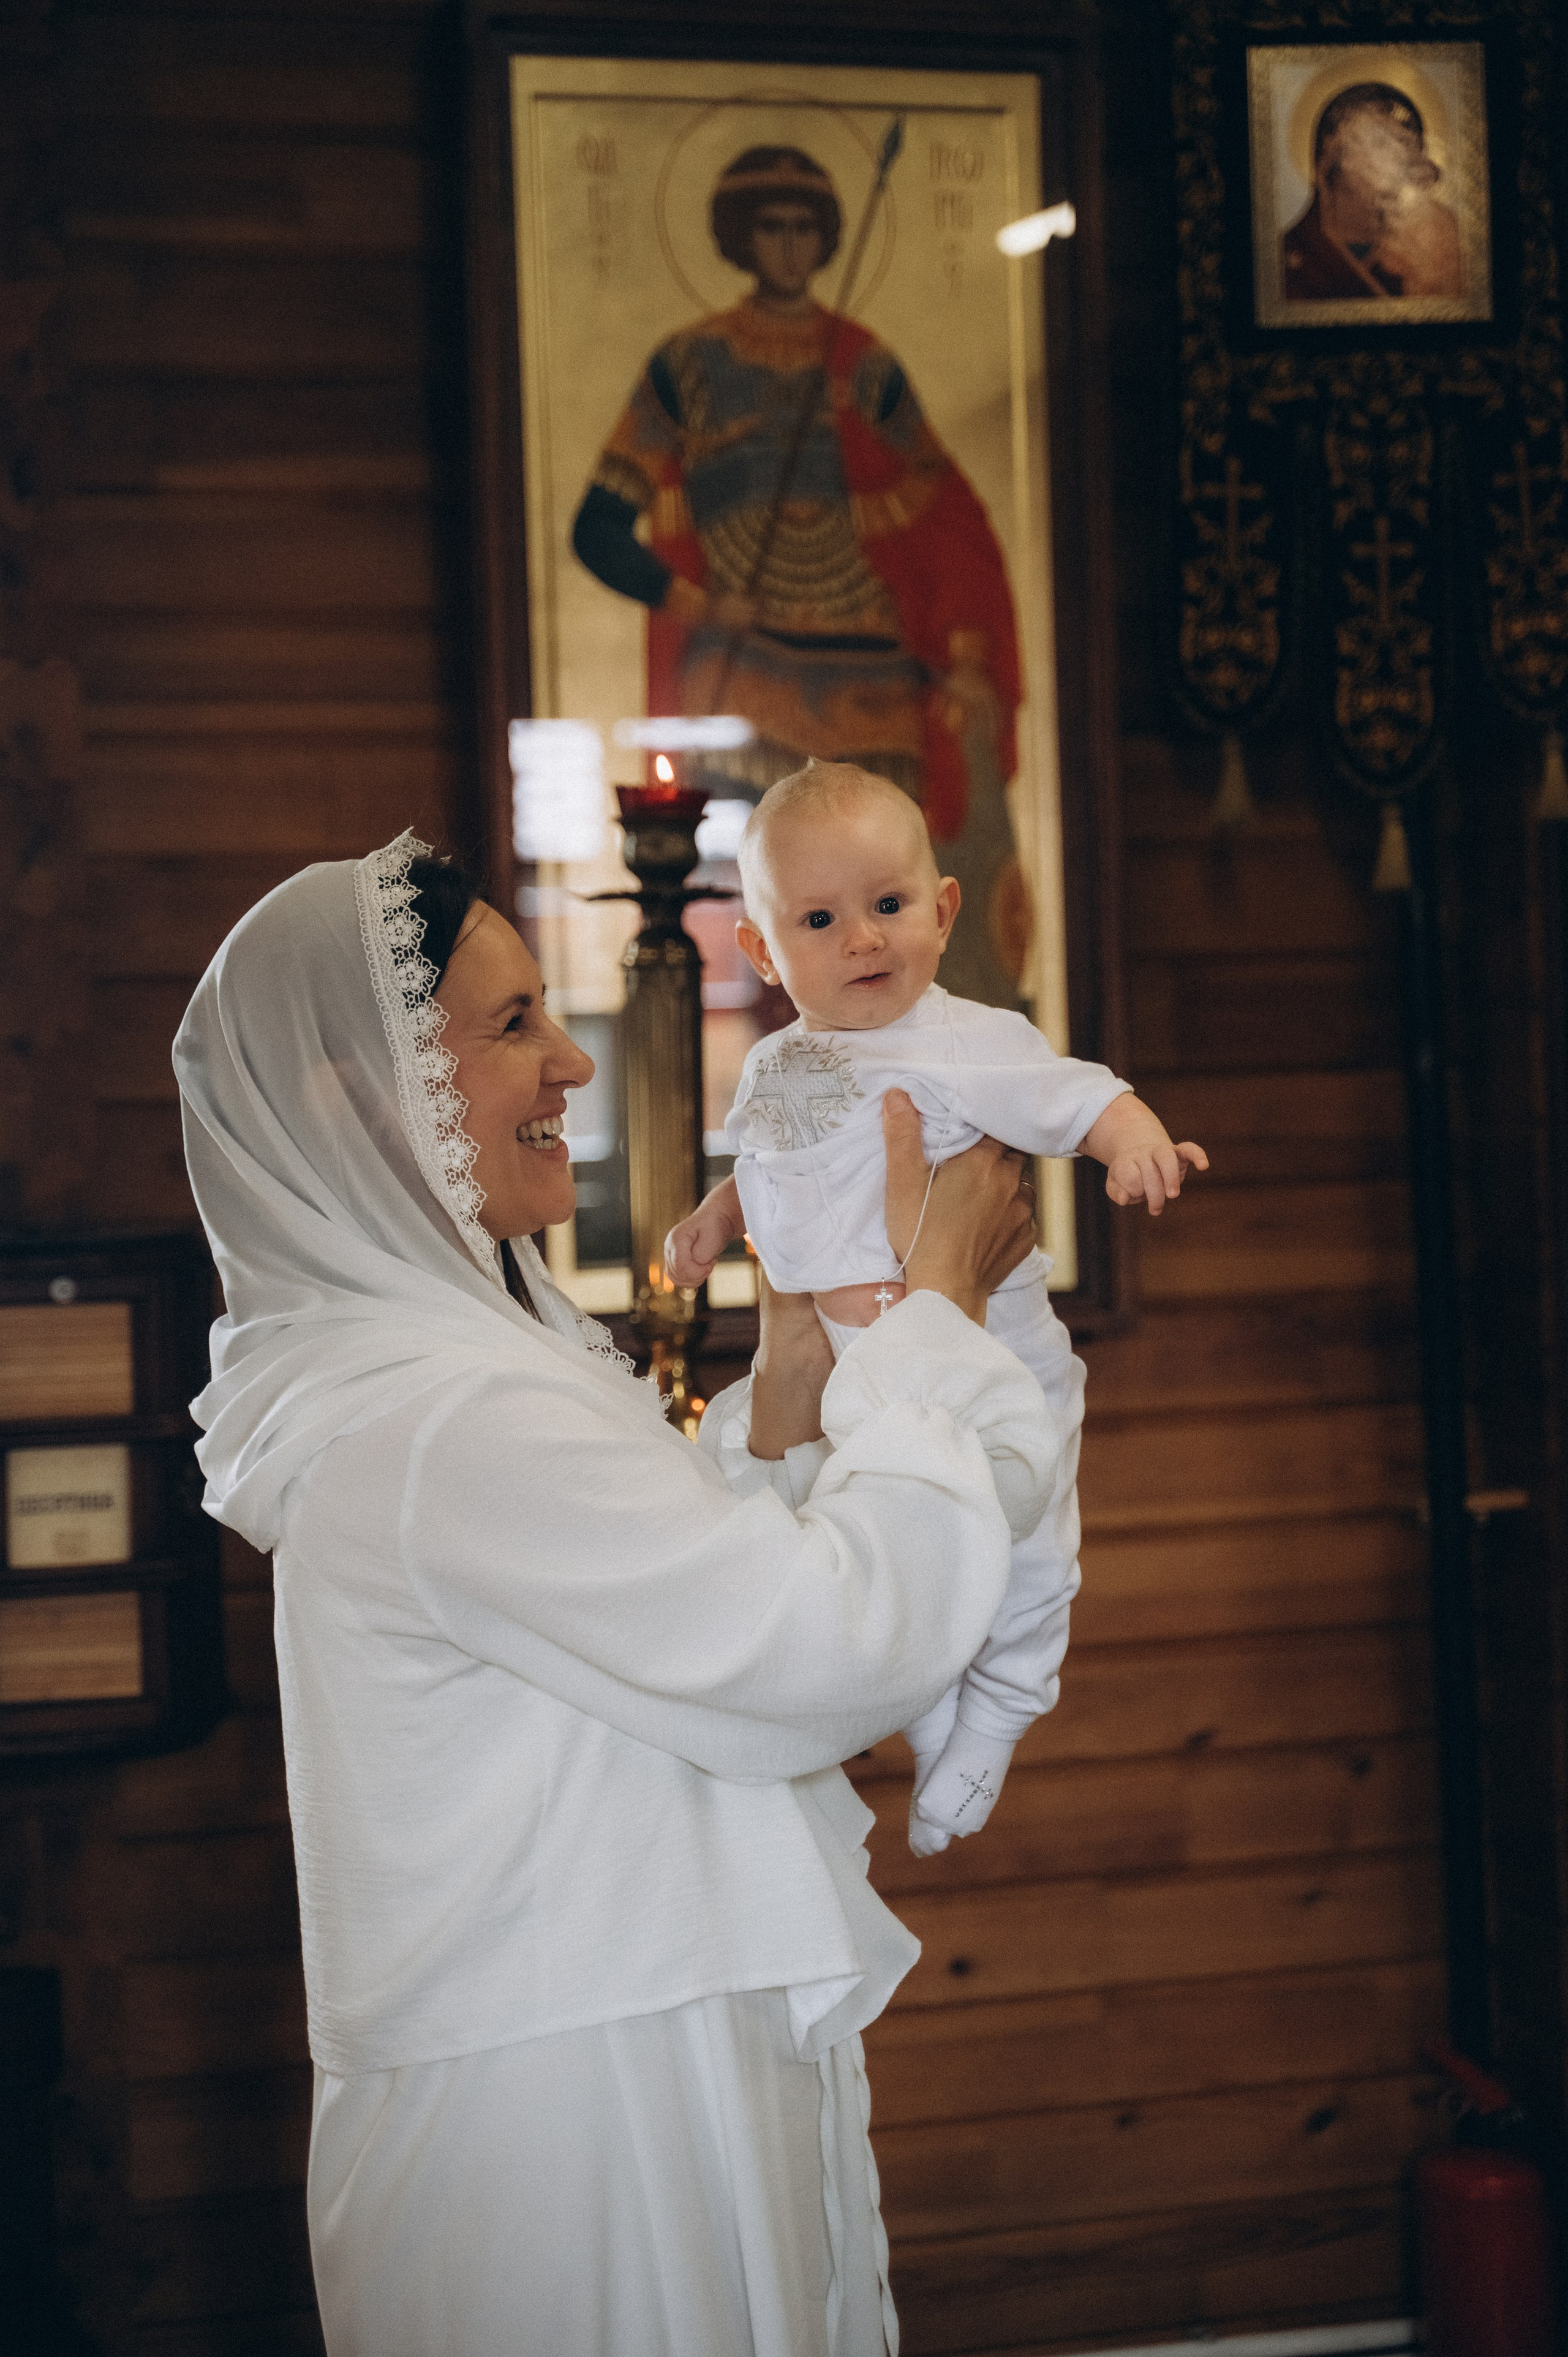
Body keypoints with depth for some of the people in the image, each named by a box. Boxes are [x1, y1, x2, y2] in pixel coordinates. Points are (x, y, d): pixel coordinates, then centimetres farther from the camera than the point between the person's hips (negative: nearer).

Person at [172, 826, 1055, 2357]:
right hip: (565, 2120, -10)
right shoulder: (448, 1424, -23)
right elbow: (853, 1637, -23)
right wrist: (939, 1302, -12)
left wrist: (783, 1397, 2)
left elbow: (706, 1601, 15)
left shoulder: (417, 1368, 10)